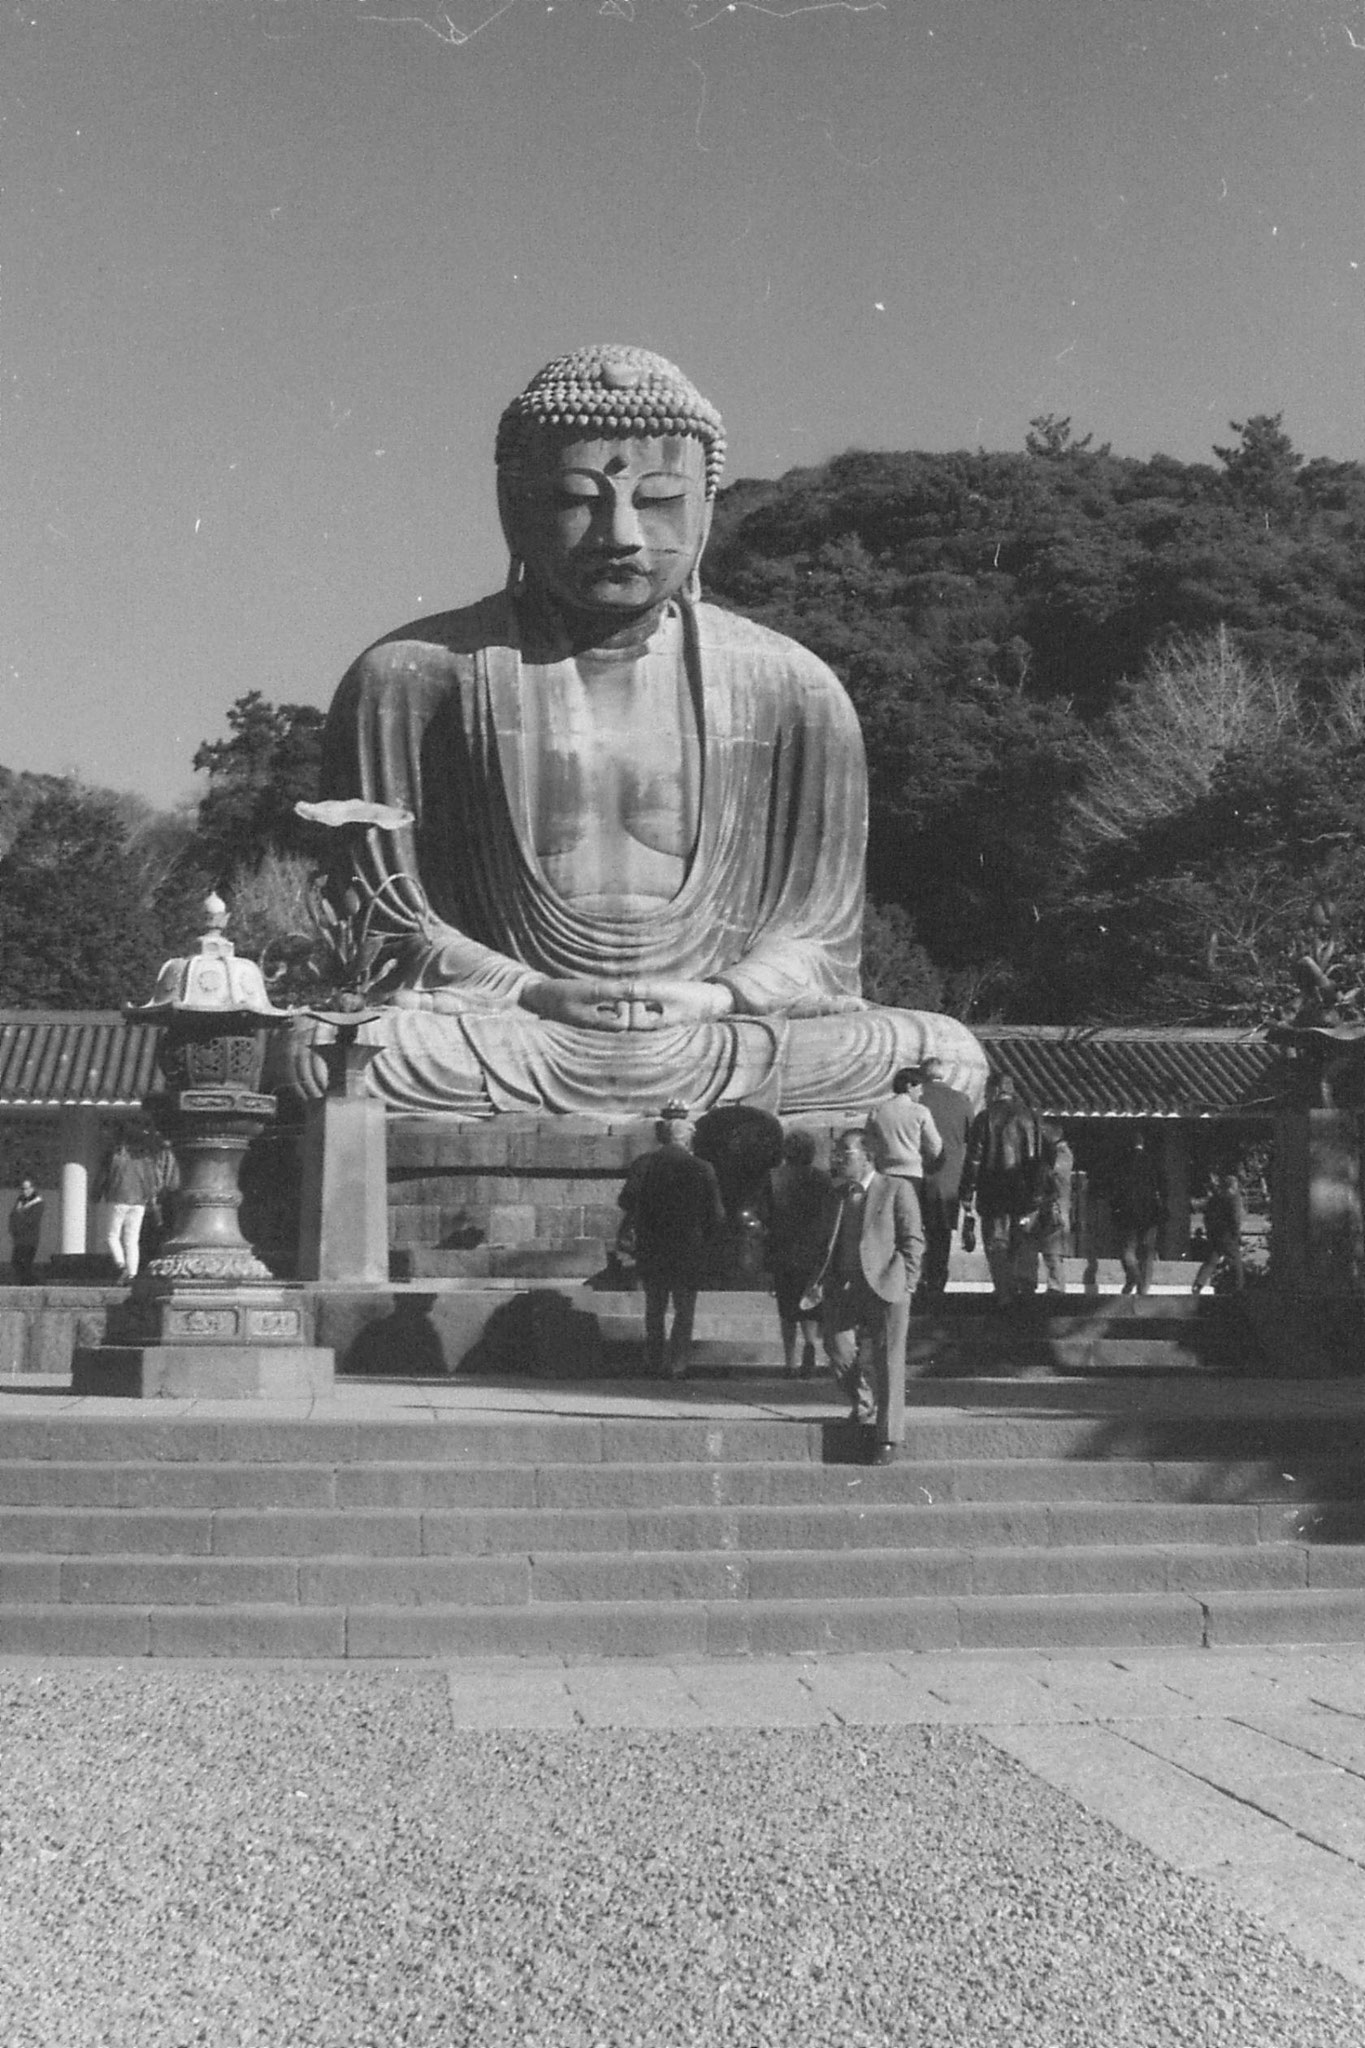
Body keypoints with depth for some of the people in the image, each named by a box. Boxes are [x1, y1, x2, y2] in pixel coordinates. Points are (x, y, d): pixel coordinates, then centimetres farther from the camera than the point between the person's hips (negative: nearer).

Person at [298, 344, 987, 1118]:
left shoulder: (792, 690, 8)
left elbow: (816, 940, 9)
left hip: (725, 1036, 2)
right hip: (501, 1042, -2)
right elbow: (378, 918, 2)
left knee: (949, 1054, -23)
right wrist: (533, 993, -15)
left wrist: (714, 996, -13)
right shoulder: (409, 677, 3)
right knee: (320, 1053, -33)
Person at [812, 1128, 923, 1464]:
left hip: (885, 1287, -4)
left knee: (888, 1363, -3)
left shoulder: (897, 1190, 1)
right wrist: (827, 1282, 7)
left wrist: (906, 1282, -9)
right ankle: (862, 1403, 18)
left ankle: (888, 1437, 5)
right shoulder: (838, 1196, 16)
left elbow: (913, 1239, -1)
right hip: (847, 1286, 4)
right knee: (837, 1344, -10)